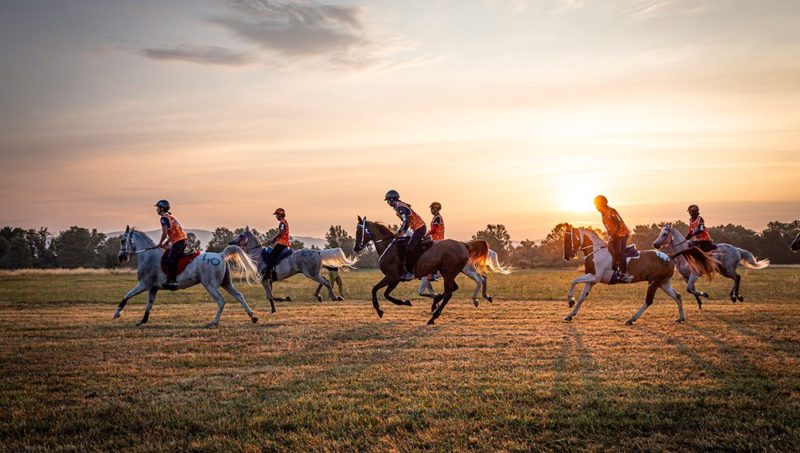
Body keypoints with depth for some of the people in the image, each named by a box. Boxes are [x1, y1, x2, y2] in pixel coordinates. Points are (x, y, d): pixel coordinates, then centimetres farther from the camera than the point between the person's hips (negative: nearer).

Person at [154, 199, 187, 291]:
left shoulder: (164, 218, -6)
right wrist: (166, 243, 22)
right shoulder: (170, 217, 23)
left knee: (170, 259, -16)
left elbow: (164, 233, -12)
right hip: (183, 240, 10)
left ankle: (172, 281, -23)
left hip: (178, 241, -10)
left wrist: (160, 243, 2)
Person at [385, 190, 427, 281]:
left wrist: (399, 232, -23)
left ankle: (410, 273, -16)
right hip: (420, 228, 11)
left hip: (419, 228, -11)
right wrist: (403, 232, 17)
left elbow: (405, 221, -25)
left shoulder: (400, 207, -15)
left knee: (409, 249, -16)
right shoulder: (399, 206, 16)